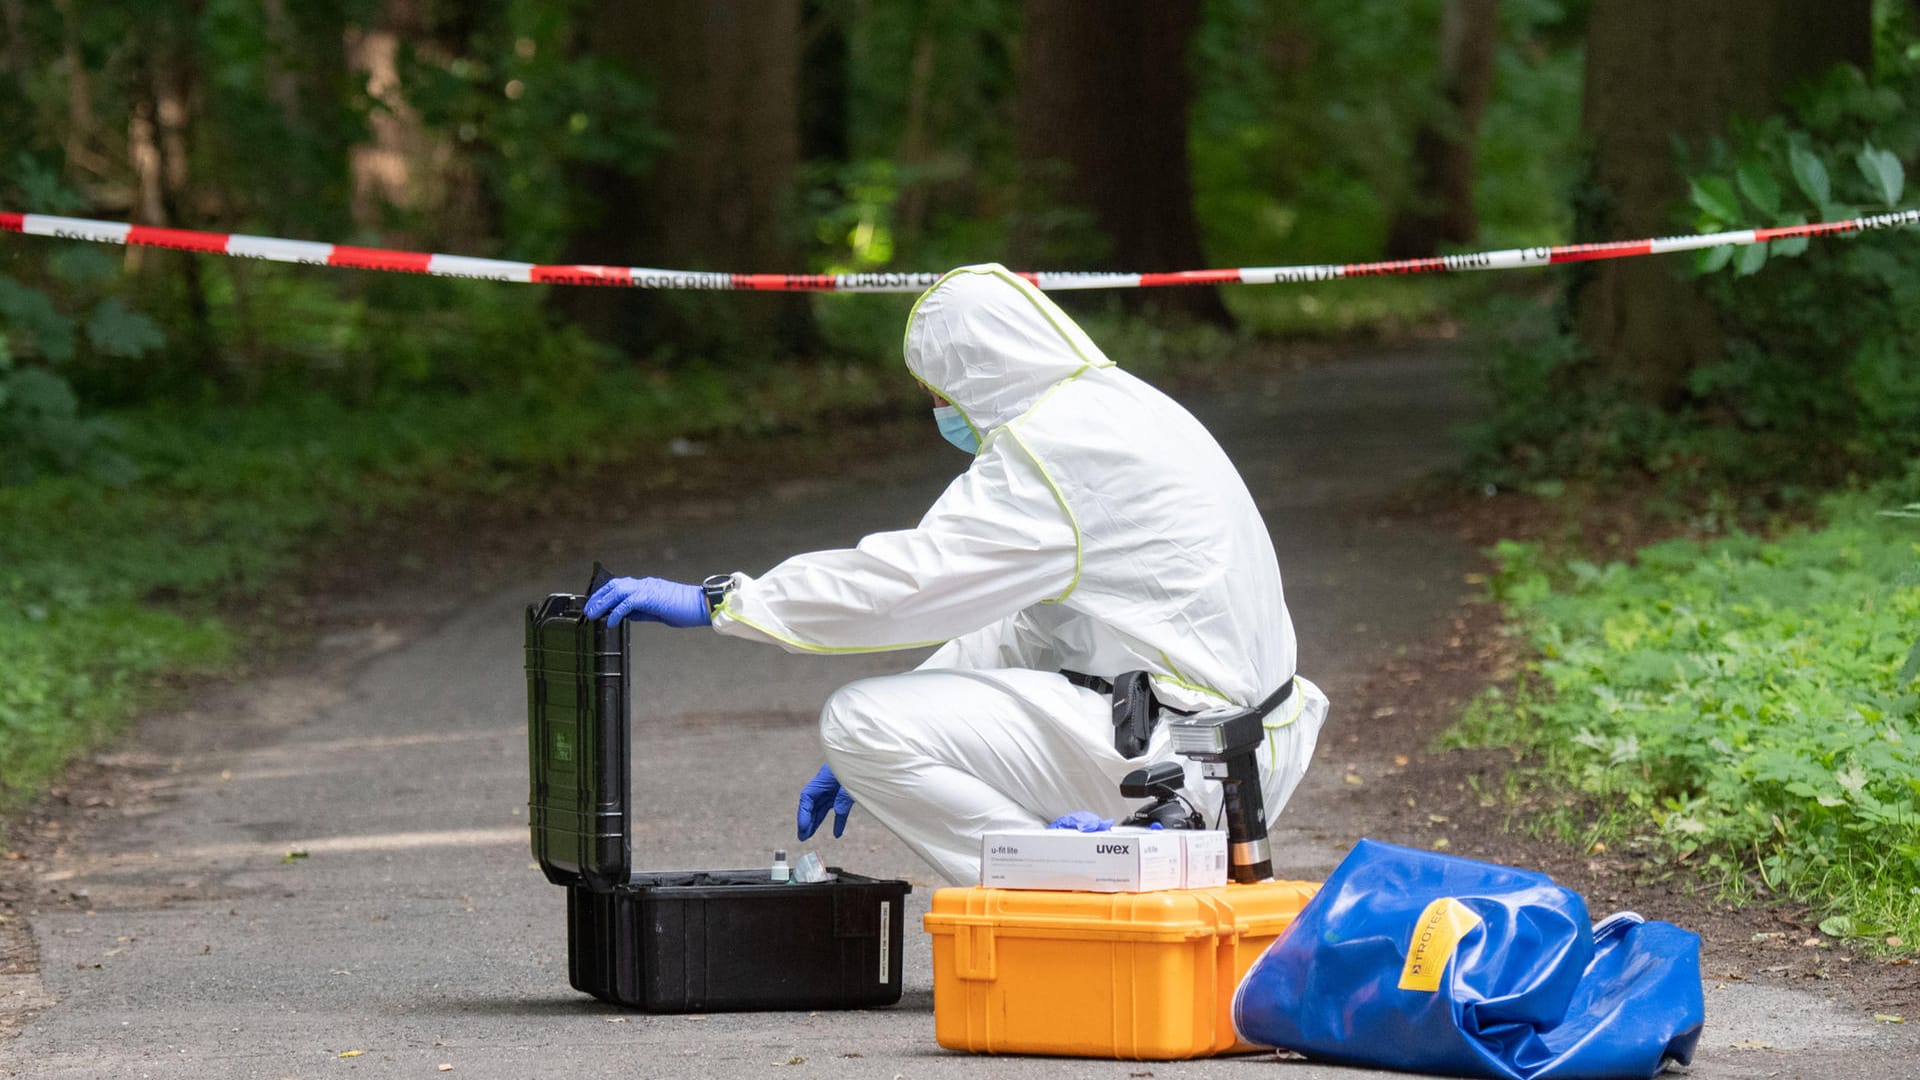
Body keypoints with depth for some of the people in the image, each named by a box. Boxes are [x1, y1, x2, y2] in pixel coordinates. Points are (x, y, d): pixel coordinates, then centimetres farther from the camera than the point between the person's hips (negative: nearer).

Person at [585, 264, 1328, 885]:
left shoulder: (1057, 446, -14)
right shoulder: (1114, 414, 17)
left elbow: (905, 577, -18)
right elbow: (1022, 626, 21)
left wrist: (716, 602, -10)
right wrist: (871, 759, 19)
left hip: (1178, 758, -10)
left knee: (861, 721, -13)